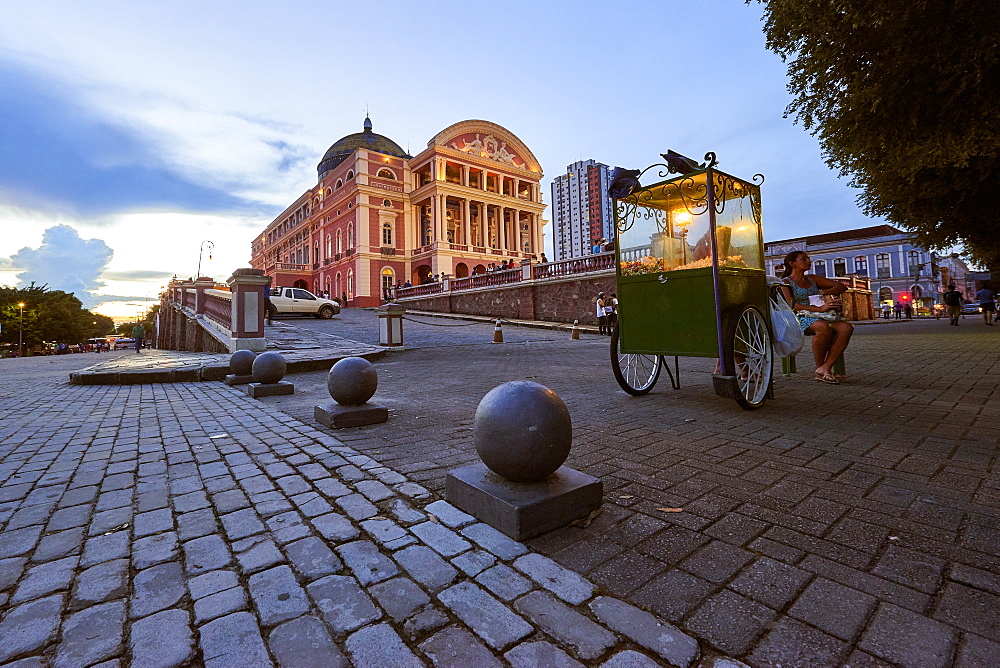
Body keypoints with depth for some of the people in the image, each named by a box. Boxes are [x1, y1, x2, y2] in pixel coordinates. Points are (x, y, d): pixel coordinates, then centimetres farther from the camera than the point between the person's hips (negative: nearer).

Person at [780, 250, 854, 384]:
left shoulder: (812, 279, 23)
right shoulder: (786, 282, 5)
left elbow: (842, 287, 21)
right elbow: (792, 305, -13)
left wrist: (823, 292, 0)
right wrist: (819, 309, -24)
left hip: (819, 318, 6)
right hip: (800, 319, -6)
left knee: (846, 327, -25)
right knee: (823, 327, -37)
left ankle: (825, 368, -28)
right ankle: (819, 368, -21)